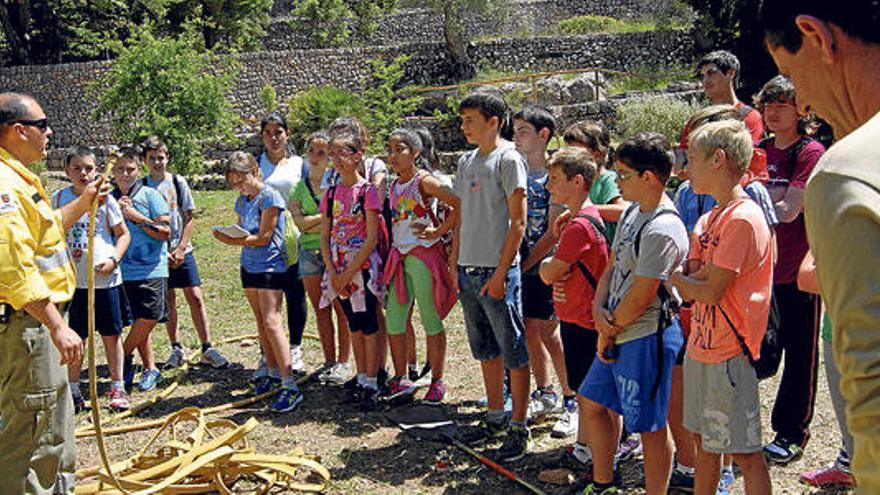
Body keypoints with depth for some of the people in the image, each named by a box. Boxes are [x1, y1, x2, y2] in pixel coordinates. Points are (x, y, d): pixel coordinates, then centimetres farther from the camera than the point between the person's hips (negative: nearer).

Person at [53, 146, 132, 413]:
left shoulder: (105, 198, -1)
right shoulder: (59, 198, 3)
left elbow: (123, 233, 5)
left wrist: (113, 259, -10)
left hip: (106, 278, -1)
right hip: (73, 279, 1)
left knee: (112, 335, 7)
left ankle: (118, 388, 18)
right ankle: (73, 391, 18)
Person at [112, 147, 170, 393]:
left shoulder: (150, 195, -2)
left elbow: (165, 233, -7)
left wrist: (136, 216, -14)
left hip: (152, 269, -3)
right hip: (125, 271, 3)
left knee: (148, 319, -9)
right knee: (140, 322, 7)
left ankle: (124, 357, 12)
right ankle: (150, 368, 17)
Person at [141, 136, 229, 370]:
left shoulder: (178, 182, 2)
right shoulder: (142, 186, 2)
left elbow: (189, 218, 3)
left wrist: (180, 249, -5)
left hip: (182, 250, 0)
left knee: (195, 297, -4)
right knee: (168, 300, 6)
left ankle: (208, 349, 0)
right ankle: (177, 349, 16)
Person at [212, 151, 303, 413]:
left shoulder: (269, 197, -12)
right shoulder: (242, 200, 13)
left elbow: (264, 237, -15)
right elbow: (242, 232, 14)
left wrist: (233, 241, -20)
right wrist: (228, 236, -6)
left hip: (270, 265, -8)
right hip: (249, 265, 8)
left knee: (271, 322, -15)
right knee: (261, 322, 11)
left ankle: (290, 385, -16)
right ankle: (274, 374, 22)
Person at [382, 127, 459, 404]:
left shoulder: (424, 181, -10)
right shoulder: (394, 186, 12)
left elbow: (459, 204, -19)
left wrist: (439, 232, -14)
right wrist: (391, 249, 15)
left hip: (424, 255, -7)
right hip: (399, 256, 7)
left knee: (431, 321, 1)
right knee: (393, 321, 5)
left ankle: (437, 382, 12)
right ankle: (401, 379, 17)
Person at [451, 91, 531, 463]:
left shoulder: (508, 159, -8)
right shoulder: (466, 162, 15)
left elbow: (518, 222, -12)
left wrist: (501, 272, -16)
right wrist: (454, 262, 12)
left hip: (496, 271, -8)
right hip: (468, 270, 8)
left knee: (513, 352, -1)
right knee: (486, 351, 16)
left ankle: (518, 428, 7)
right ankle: (495, 417, 27)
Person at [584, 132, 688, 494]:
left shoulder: (662, 230, -22)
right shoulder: (631, 213, 9)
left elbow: (640, 298, -21)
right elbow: (612, 268, 14)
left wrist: (608, 331, -7)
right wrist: (599, 308, -3)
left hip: (646, 338, -10)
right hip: (616, 334, 10)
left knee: (650, 426, 2)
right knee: (595, 403, 20)